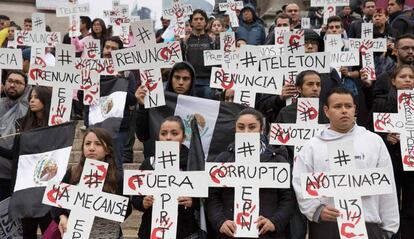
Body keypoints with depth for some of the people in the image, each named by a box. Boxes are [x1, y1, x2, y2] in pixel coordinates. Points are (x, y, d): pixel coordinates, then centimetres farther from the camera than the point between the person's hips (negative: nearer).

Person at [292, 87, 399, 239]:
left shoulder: (374, 141, 9)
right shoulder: (312, 146, 5)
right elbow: (300, 184, 2)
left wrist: (388, 227, 6)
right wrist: (317, 209, -12)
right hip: (325, 226, 0)